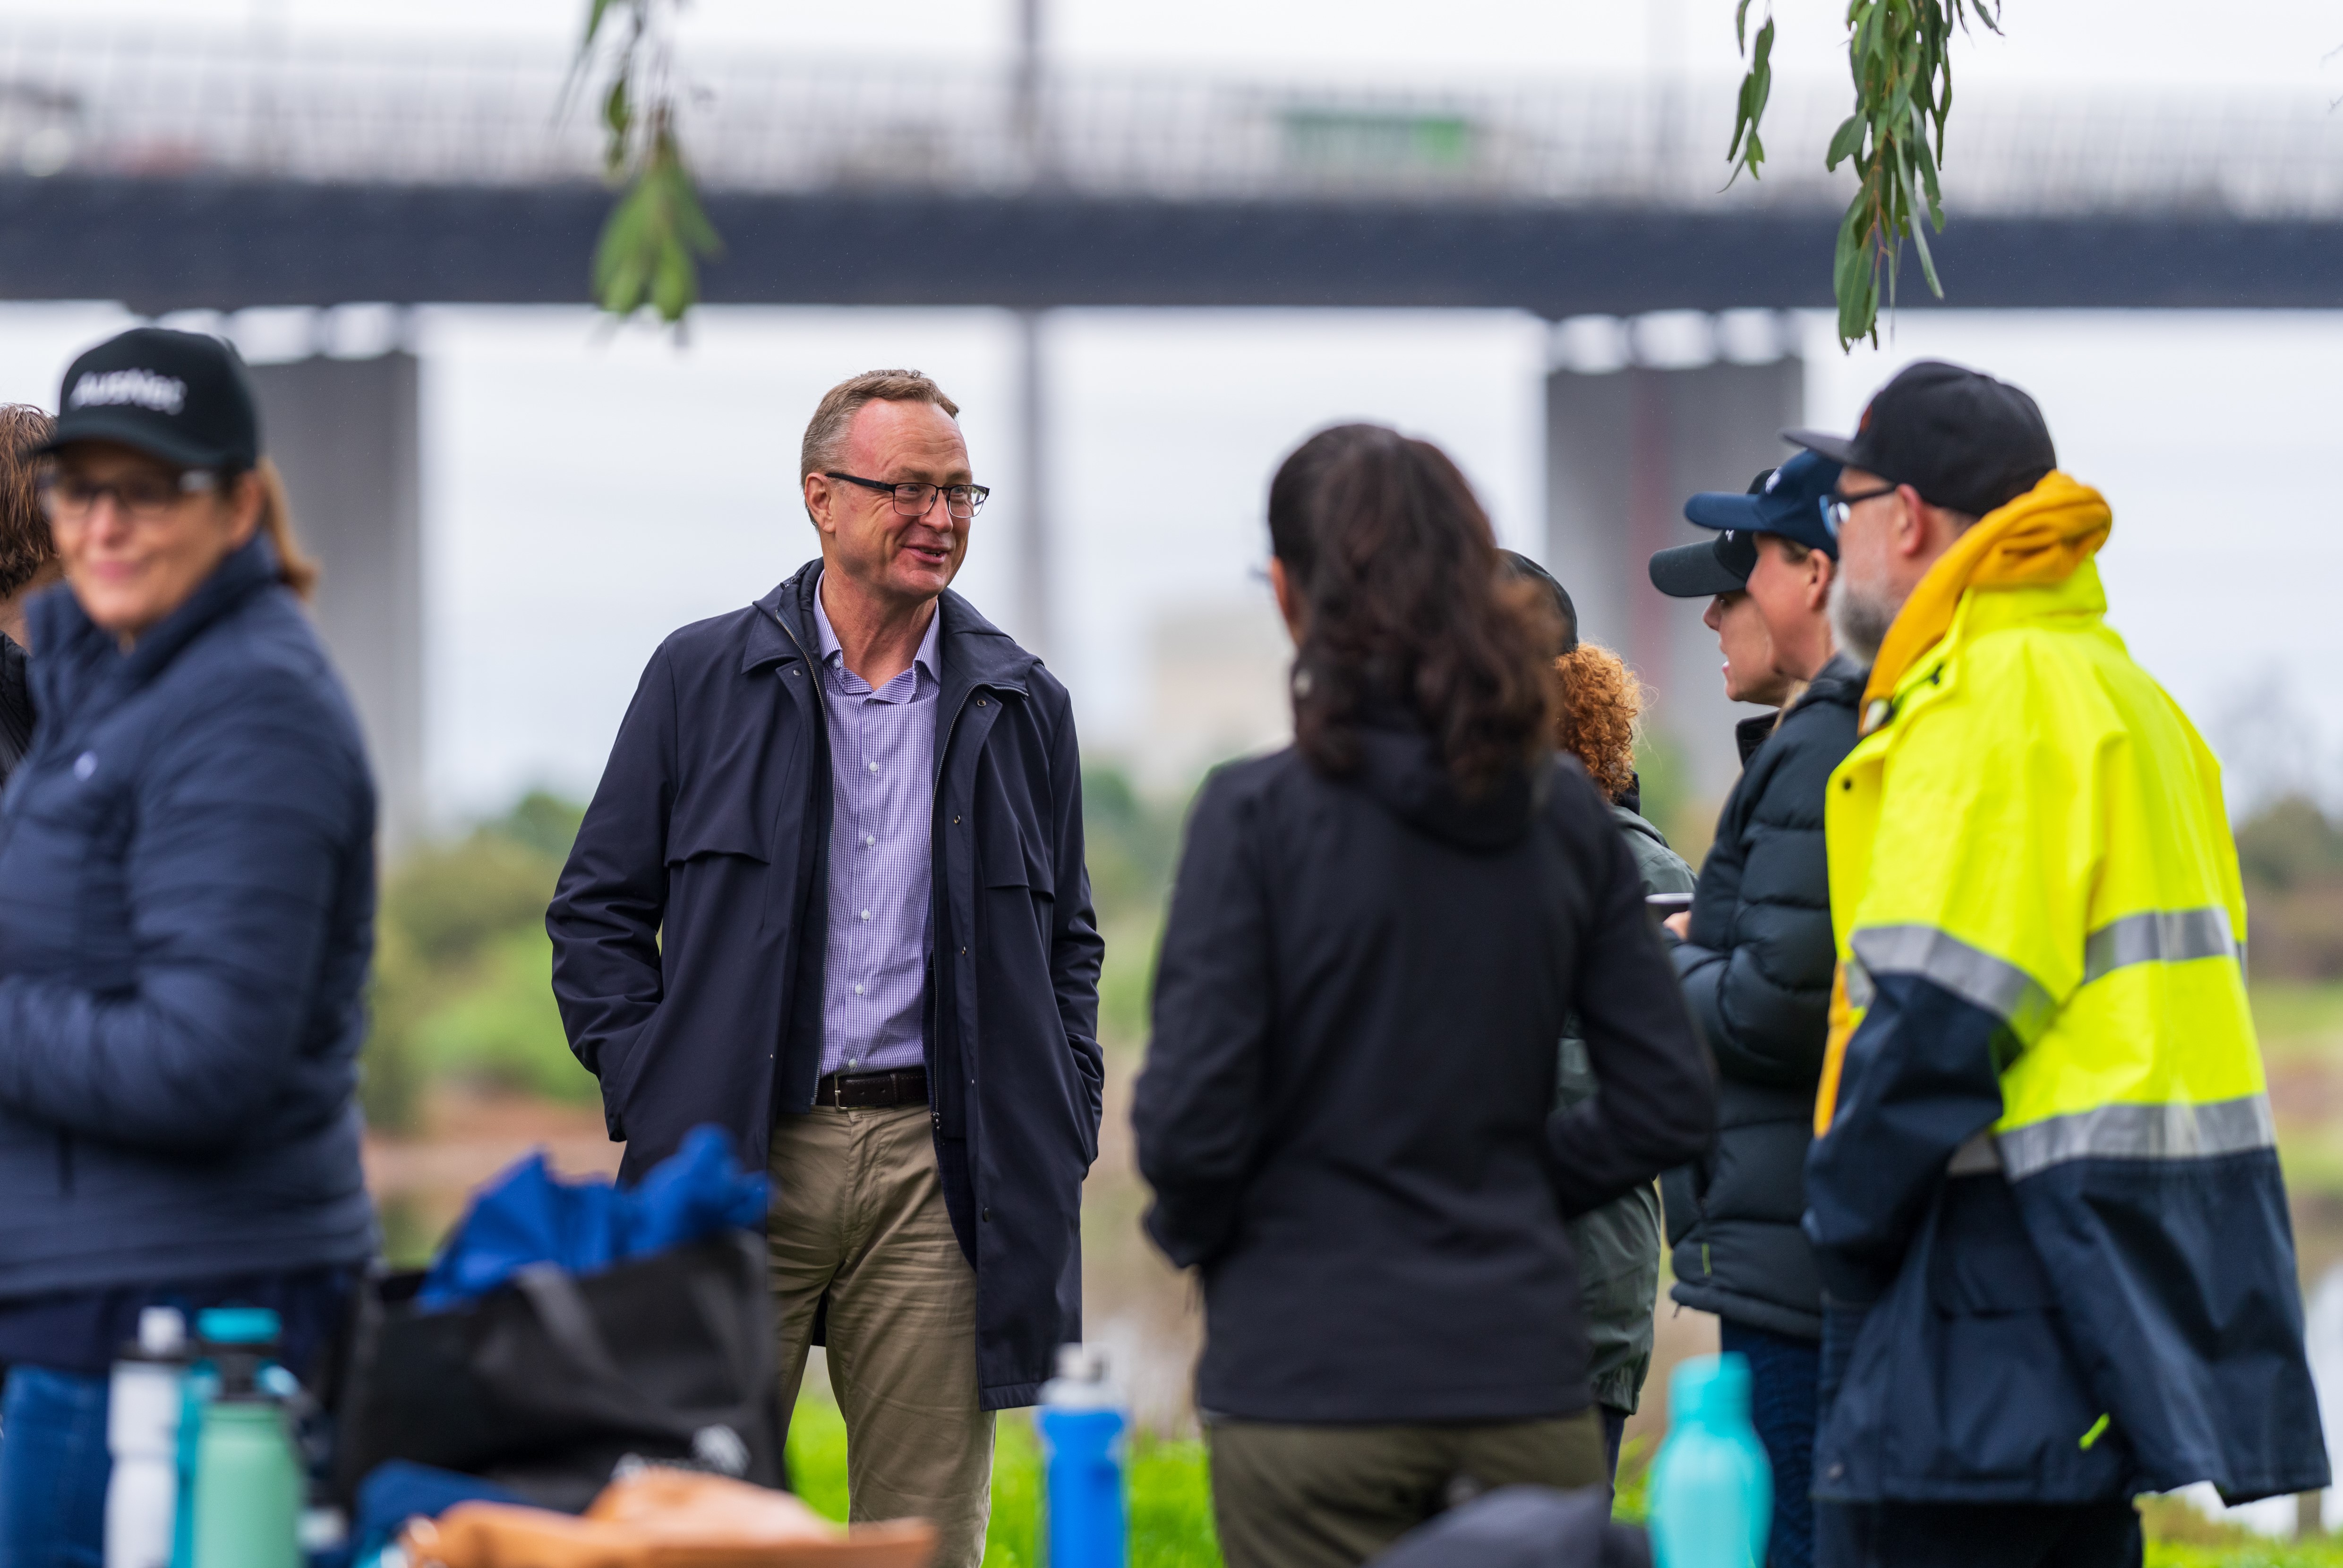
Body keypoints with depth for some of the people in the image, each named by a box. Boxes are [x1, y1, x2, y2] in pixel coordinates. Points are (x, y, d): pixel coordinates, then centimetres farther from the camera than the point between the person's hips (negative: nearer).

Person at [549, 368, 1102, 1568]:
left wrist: (1061, 1135, 6)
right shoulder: (702, 679, 5)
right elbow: (596, 910, 7)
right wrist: (650, 1094, -4)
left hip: (937, 1168, 2)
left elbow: (1067, 942, 17)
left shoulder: (1022, 709, 12)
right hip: (739, 1159, -1)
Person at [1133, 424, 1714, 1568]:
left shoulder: (1258, 813, -10)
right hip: (1521, 1370, 4)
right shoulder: (1564, 814, 4)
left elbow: (1190, 1120, -13)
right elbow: (1668, 1103, 5)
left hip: (1311, 1377, -3)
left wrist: (1191, 1230, 7)